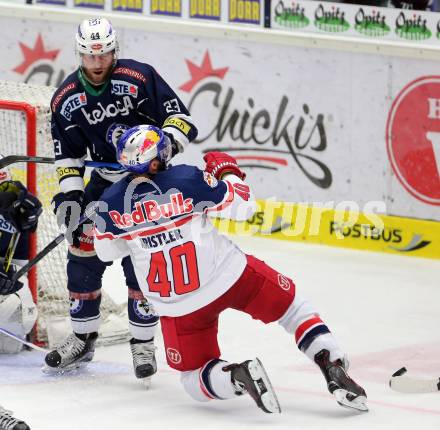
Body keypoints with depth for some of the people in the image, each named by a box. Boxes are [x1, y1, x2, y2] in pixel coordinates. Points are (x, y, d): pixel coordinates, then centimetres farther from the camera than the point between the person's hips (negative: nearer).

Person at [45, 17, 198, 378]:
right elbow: (68, 155, 4)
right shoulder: (66, 100, -4)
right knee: (83, 254, 1)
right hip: (105, 181, 4)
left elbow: (180, 118, -15)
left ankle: (143, 344, 1)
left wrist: (166, 141, -34)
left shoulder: (140, 78, -17)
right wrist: (69, 196, -7)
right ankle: (83, 339, 16)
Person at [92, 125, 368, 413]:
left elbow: (107, 251, 14)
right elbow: (243, 206, -3)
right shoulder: (187, 178, -10)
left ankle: (236, 376, -17)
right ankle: (333, 368, 3)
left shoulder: (111, 202, -3)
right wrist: (227, 171, 14)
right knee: (294, 306, 22)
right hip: (229, 275, -1)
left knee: (196, 378, 16)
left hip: (179, 307, 1)